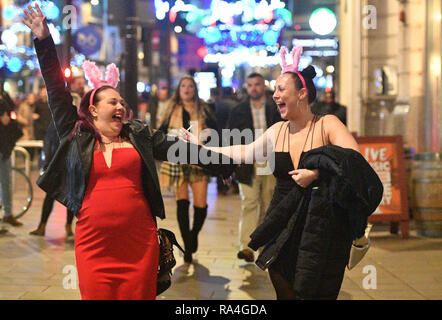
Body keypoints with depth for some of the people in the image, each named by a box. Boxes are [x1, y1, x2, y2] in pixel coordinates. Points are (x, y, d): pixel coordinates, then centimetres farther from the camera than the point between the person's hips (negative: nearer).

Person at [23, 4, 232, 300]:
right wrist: (44, 41, 6)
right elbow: (57, 92, 6)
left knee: (140, 293, 6)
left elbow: (177, 148, 7)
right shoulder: (76, 137, 5)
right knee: (96, 294, 4)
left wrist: (225, 165, 4)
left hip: (140, 241, 1)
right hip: (93, 245, -1)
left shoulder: (138, 135, 9)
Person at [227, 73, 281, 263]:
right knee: (249, 203, -10)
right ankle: (246, 247, -15)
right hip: (247, 163, -1)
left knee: (267, 204, 9)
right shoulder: (238, 111, 7)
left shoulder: (276, 110, 7)